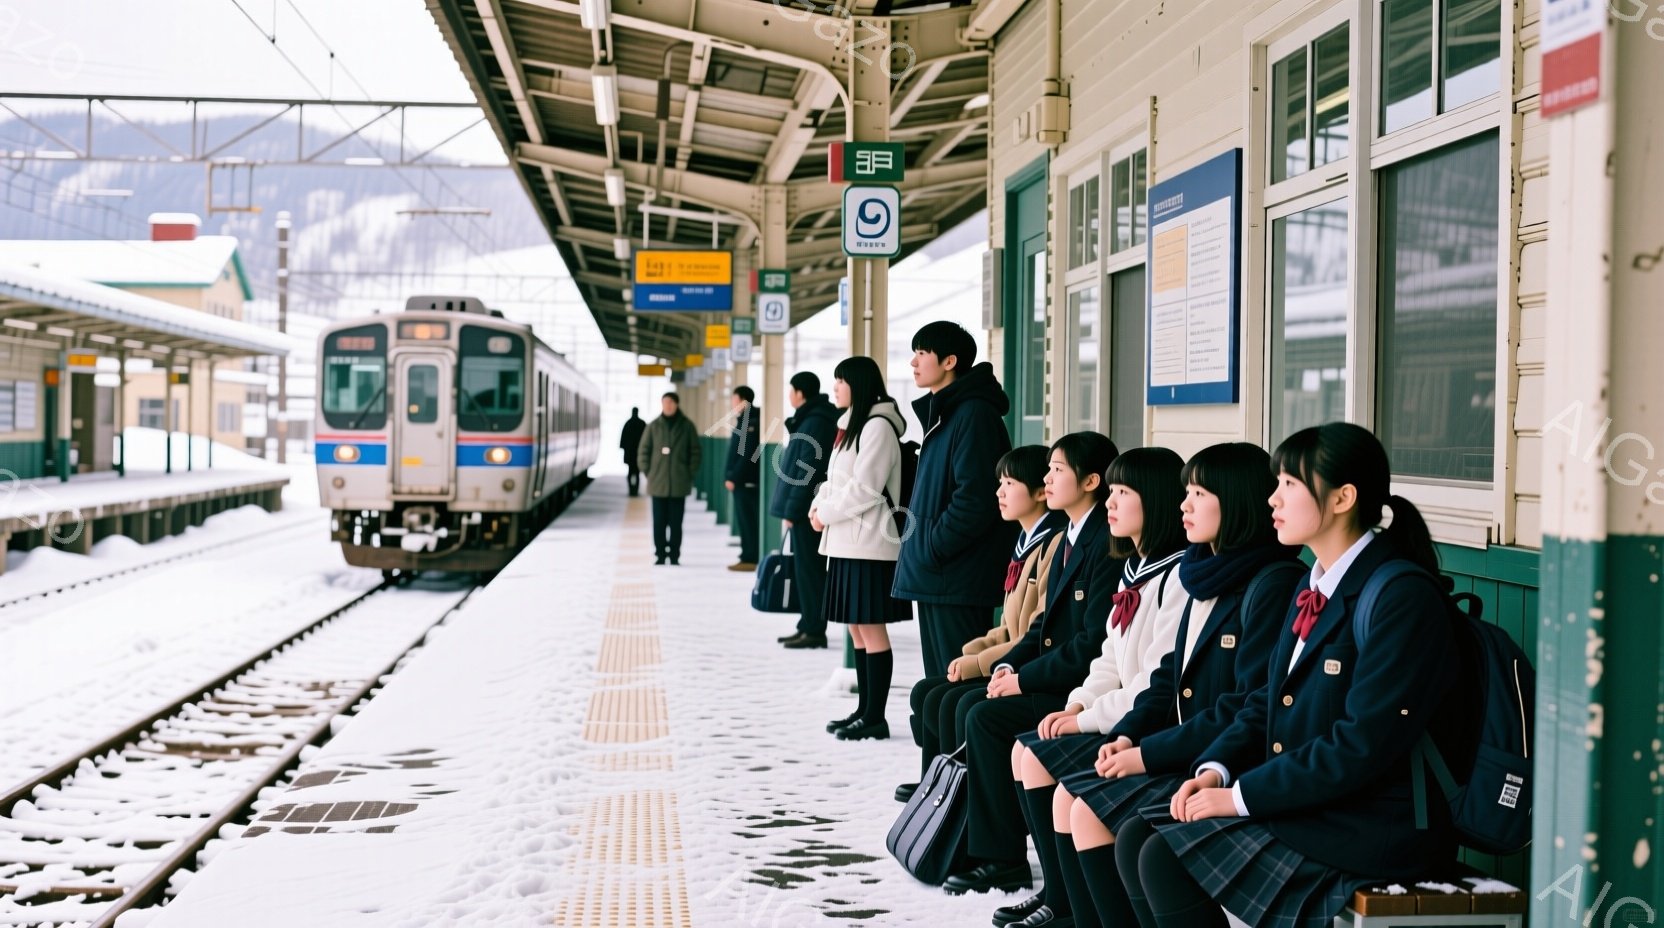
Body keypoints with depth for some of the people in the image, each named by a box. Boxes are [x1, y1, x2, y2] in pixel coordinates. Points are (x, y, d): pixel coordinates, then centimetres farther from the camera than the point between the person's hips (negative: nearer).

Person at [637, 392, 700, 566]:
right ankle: (660, 555, 8)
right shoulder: (653, 426, 3)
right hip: (658, 483, 1)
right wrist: (648, 473, 0)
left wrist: (690, 474, -2)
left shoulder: (687, 426, 2)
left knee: (676, 522, 2)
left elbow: (695, 452, 4)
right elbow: (643, 451, 7)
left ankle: (674, 556, 8)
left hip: (679, 484, -1)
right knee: (659, 522, 2)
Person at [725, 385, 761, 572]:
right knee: (745, 520, 11)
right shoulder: (743, 421, 16)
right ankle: (748, 557, 14)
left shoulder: (750, 423, -14)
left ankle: (750, 559, -5)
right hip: (741, 480, 10)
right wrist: (730, 476, 15)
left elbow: (747, 455, -20)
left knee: (748, 521, -7)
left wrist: (733, 477, -19)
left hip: (746, 480, -10)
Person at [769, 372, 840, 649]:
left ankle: (814, 630, -3)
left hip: (806, 509, -10)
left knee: (809, 569, -6)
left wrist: (792, 509, -18)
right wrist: (789, 508, 18)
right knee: (807, 569, 13)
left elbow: (808, 471, -19)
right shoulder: (810, 419, 16)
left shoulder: (815, 423, -15)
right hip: (804, 508, 10)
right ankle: (809, 625, 19)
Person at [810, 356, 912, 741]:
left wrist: (826, 514, -9)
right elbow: (835, 478, 19)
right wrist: (818, 505, 1)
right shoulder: (850, 425, 18)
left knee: (872, 627, -6)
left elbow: (864, 488, -17)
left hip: (868, 543, -10)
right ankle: (864, 709, 19)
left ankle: (875, 717, -2)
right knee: (857, 629, 12)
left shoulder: (877, 427, -12)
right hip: (846, 542, 10)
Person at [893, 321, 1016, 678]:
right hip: (934, 575, 10)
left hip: (956, 577, -10)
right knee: (939, 682, 14)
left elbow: (975, 497, -21)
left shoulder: (974, 414, -13)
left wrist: (932, 548, -16)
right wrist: (920, 548, 14)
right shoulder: (941, 413, 18)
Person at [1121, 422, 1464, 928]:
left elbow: (1363, 745, -22)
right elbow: (1268, 700, 18)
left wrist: (1242, 795, -19)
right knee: (1137, 837, -3)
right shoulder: (1316, 586, 14)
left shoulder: (1403, 598, -17)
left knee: (1166, 860, -19)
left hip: (1372, 829, -9)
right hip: (1303, 804, 9)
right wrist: (1215, 768, 0)